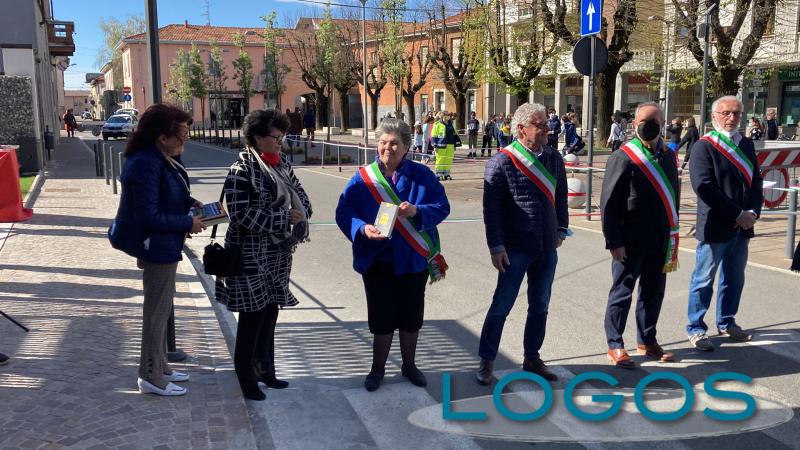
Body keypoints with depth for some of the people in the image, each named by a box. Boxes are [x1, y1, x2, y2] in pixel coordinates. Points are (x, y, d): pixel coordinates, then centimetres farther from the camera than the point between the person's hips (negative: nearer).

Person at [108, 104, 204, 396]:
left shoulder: (165, 158, 2)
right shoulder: (146, 165, -26)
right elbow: (149, 218, -27)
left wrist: (191, 203, 2)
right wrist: (188, 223, -19)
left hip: (164, 244, 10)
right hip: (155, 245, -10)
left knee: (161, 308, 20)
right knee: (157, 311, 3)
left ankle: (159, 367, 36)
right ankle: (151, 377, 17)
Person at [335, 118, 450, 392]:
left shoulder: (422, 176, -1)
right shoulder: (362, 178, -3)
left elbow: (442, 207, -2)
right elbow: (343, 213, -6)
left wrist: (417, 211, -21)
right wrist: (362, 228, -25)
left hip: (413, 261, 1)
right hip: (377, 263, -1)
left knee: (411, 317, 13)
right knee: (381, 318, 7)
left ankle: (409, 365, 35)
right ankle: (378, 369, 28)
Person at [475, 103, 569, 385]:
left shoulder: (553, 158, 5)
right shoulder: (502, 161, -11)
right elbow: (491, 207, -11)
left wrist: (561, 229, 13)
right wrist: (496, 246, -13)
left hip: (547, 248, 6)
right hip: (515, 249, -5)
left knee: (540, 307, 14)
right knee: (501, 306, 3)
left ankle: (532, 359, 29)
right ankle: (486, 362, 16)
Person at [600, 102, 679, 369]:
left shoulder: (667, 156, 8)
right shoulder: (623, 157, -11)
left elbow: (672, 196, 15)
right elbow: (608, 203, -12)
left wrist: (672, 236, 13)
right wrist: (614, 241, -15)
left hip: (660, 241, 6)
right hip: (630, 242, -6)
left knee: (653, 292, 15)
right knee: (622, 292, 4)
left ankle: (647, 341, 31)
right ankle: (615, 345, 17)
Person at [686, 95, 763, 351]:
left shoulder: (746, 145, 12)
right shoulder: (704, 146, -9)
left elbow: (756, 181, 13)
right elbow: (704, 187, -17)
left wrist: (752, 212, -5)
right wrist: (737, 214, -16)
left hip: (742, 226, 7)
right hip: (715, 226, -7)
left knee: (734, 278, 16)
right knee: (704, 279, 2)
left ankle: (726, 323, 31)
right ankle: (695, 328, 13)